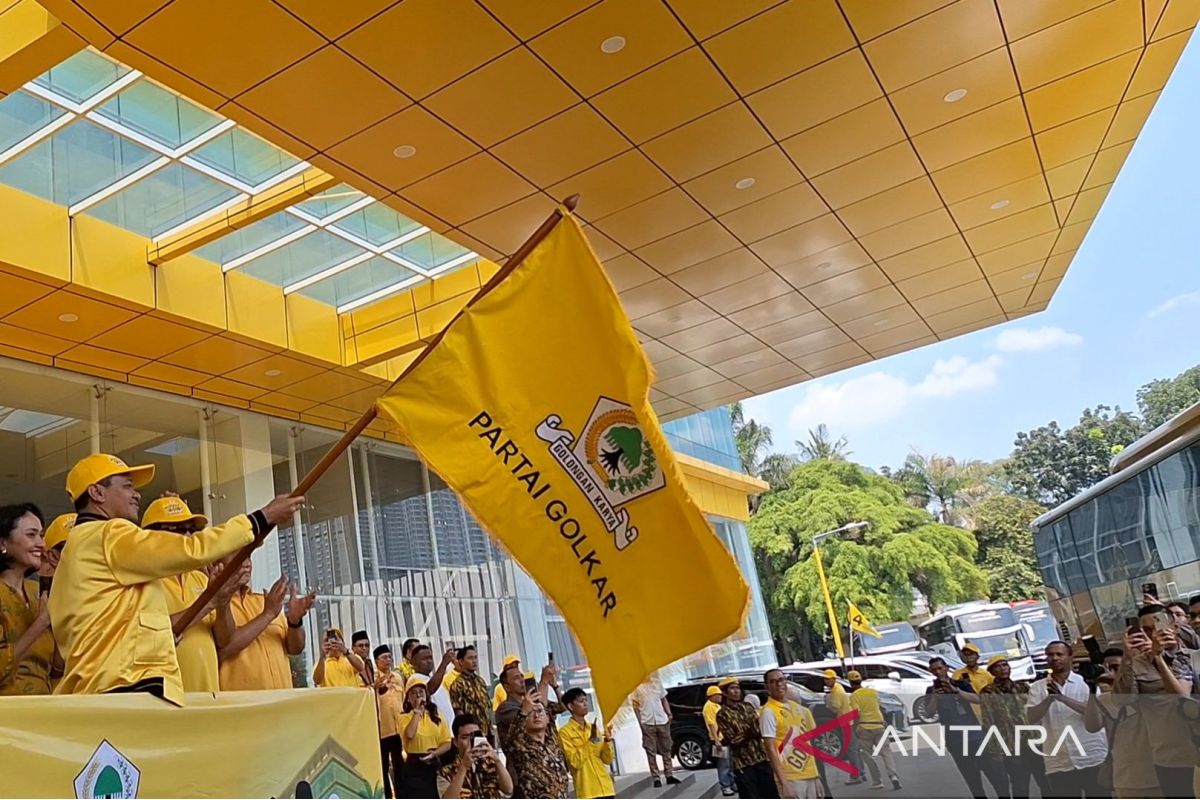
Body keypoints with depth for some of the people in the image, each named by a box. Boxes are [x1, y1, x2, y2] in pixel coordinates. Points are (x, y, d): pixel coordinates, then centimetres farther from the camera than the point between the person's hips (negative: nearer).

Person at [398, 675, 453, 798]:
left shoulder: (437, 716, 9)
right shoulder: (404, 717, 0)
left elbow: (447, 743, 4)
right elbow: (409, 735, -21)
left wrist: (435, 753, -15)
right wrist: (417, 711, -13)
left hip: (436, 765, 3)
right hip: (414, 766, -3)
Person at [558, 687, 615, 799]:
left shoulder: (593, 728, 12)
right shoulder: (565, 732, -6)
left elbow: (608, 759, 10)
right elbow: (575, 762, -16)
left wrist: (607, 741, -8)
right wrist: (591, 740, -19)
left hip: (605, 787, 6)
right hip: (587, 790, -6)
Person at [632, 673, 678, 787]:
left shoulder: (656, 682, 7)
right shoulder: (636, 686, -5)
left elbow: (664, 700, 14)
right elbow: (635, 706, -2)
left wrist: (669, 714, 3)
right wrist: (640, 723, -8)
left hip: (662, 721, 4)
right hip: (647, 723, -4)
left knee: (666, 749, 9)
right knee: (651, 752, -1)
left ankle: (668, 775, 18)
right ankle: (656, 778, 4)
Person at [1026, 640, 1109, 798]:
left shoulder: (1086, 682, 2)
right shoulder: (1038, 687, 5)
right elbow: (1031, 718, -9)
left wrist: (1062, 697, -26)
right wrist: (1050, 698, -24)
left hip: (1093, 759, -1)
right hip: (1059, 765, 1)